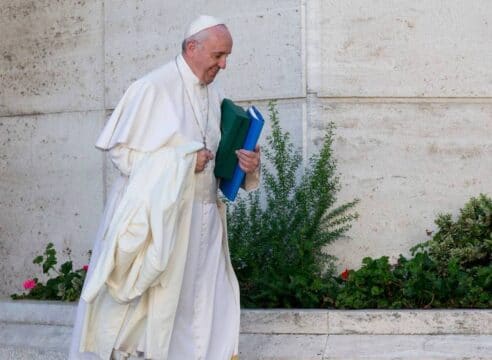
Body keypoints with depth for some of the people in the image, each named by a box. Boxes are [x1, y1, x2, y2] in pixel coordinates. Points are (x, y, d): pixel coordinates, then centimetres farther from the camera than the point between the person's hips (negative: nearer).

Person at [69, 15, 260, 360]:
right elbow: (121, 148, -12)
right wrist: (182, 159, -17)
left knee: (200, 303, 7)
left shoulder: (215, 94, 10)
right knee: (154, 303, -1)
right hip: (158, 217, -6)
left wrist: (247, 162, -7)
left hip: (203, 218, 6)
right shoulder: (153, 88, -12)